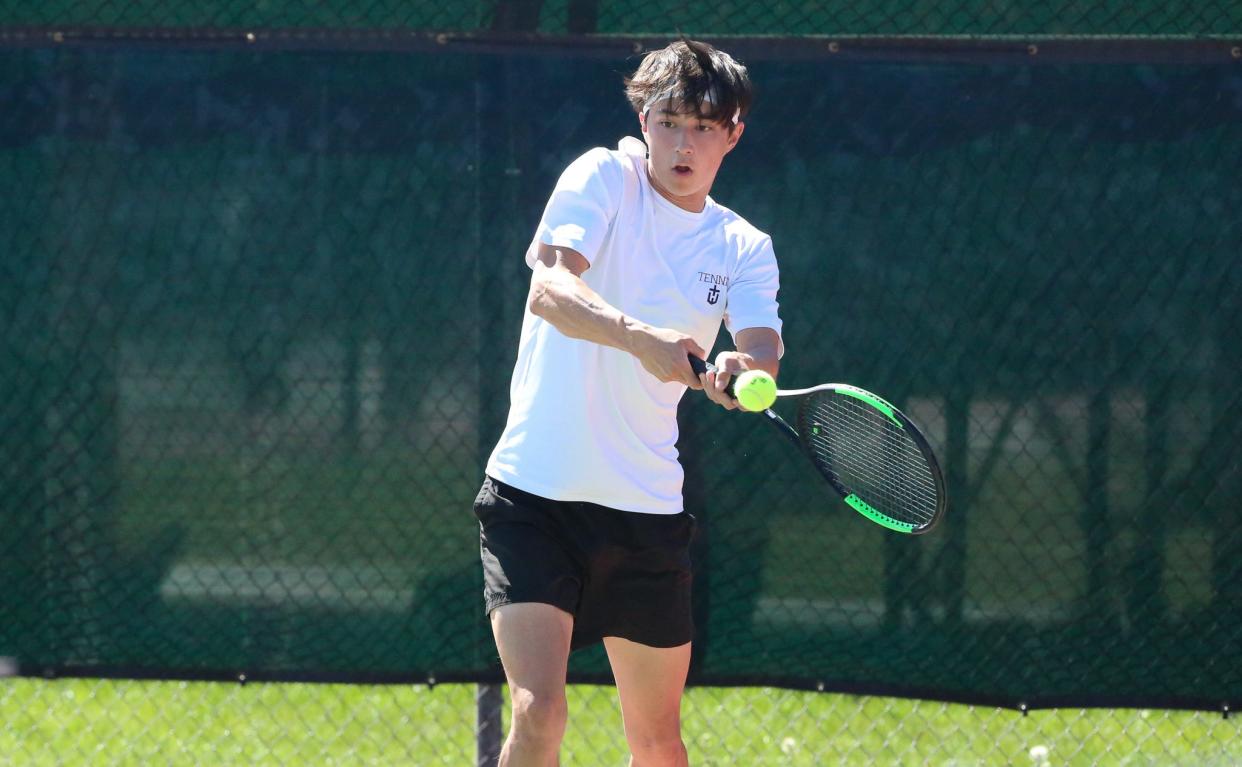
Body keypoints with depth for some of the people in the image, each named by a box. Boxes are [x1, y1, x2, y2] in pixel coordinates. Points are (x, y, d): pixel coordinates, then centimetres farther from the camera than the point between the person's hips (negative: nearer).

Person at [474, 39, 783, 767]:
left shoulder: (745, 249, 7)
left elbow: (764, 357, -10)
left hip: (647, 508, 5)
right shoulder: (604, 179, -5)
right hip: (536, 490, -5)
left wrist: (746, 373, -35)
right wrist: (642, 337, -41)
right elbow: (549, 289, -23)